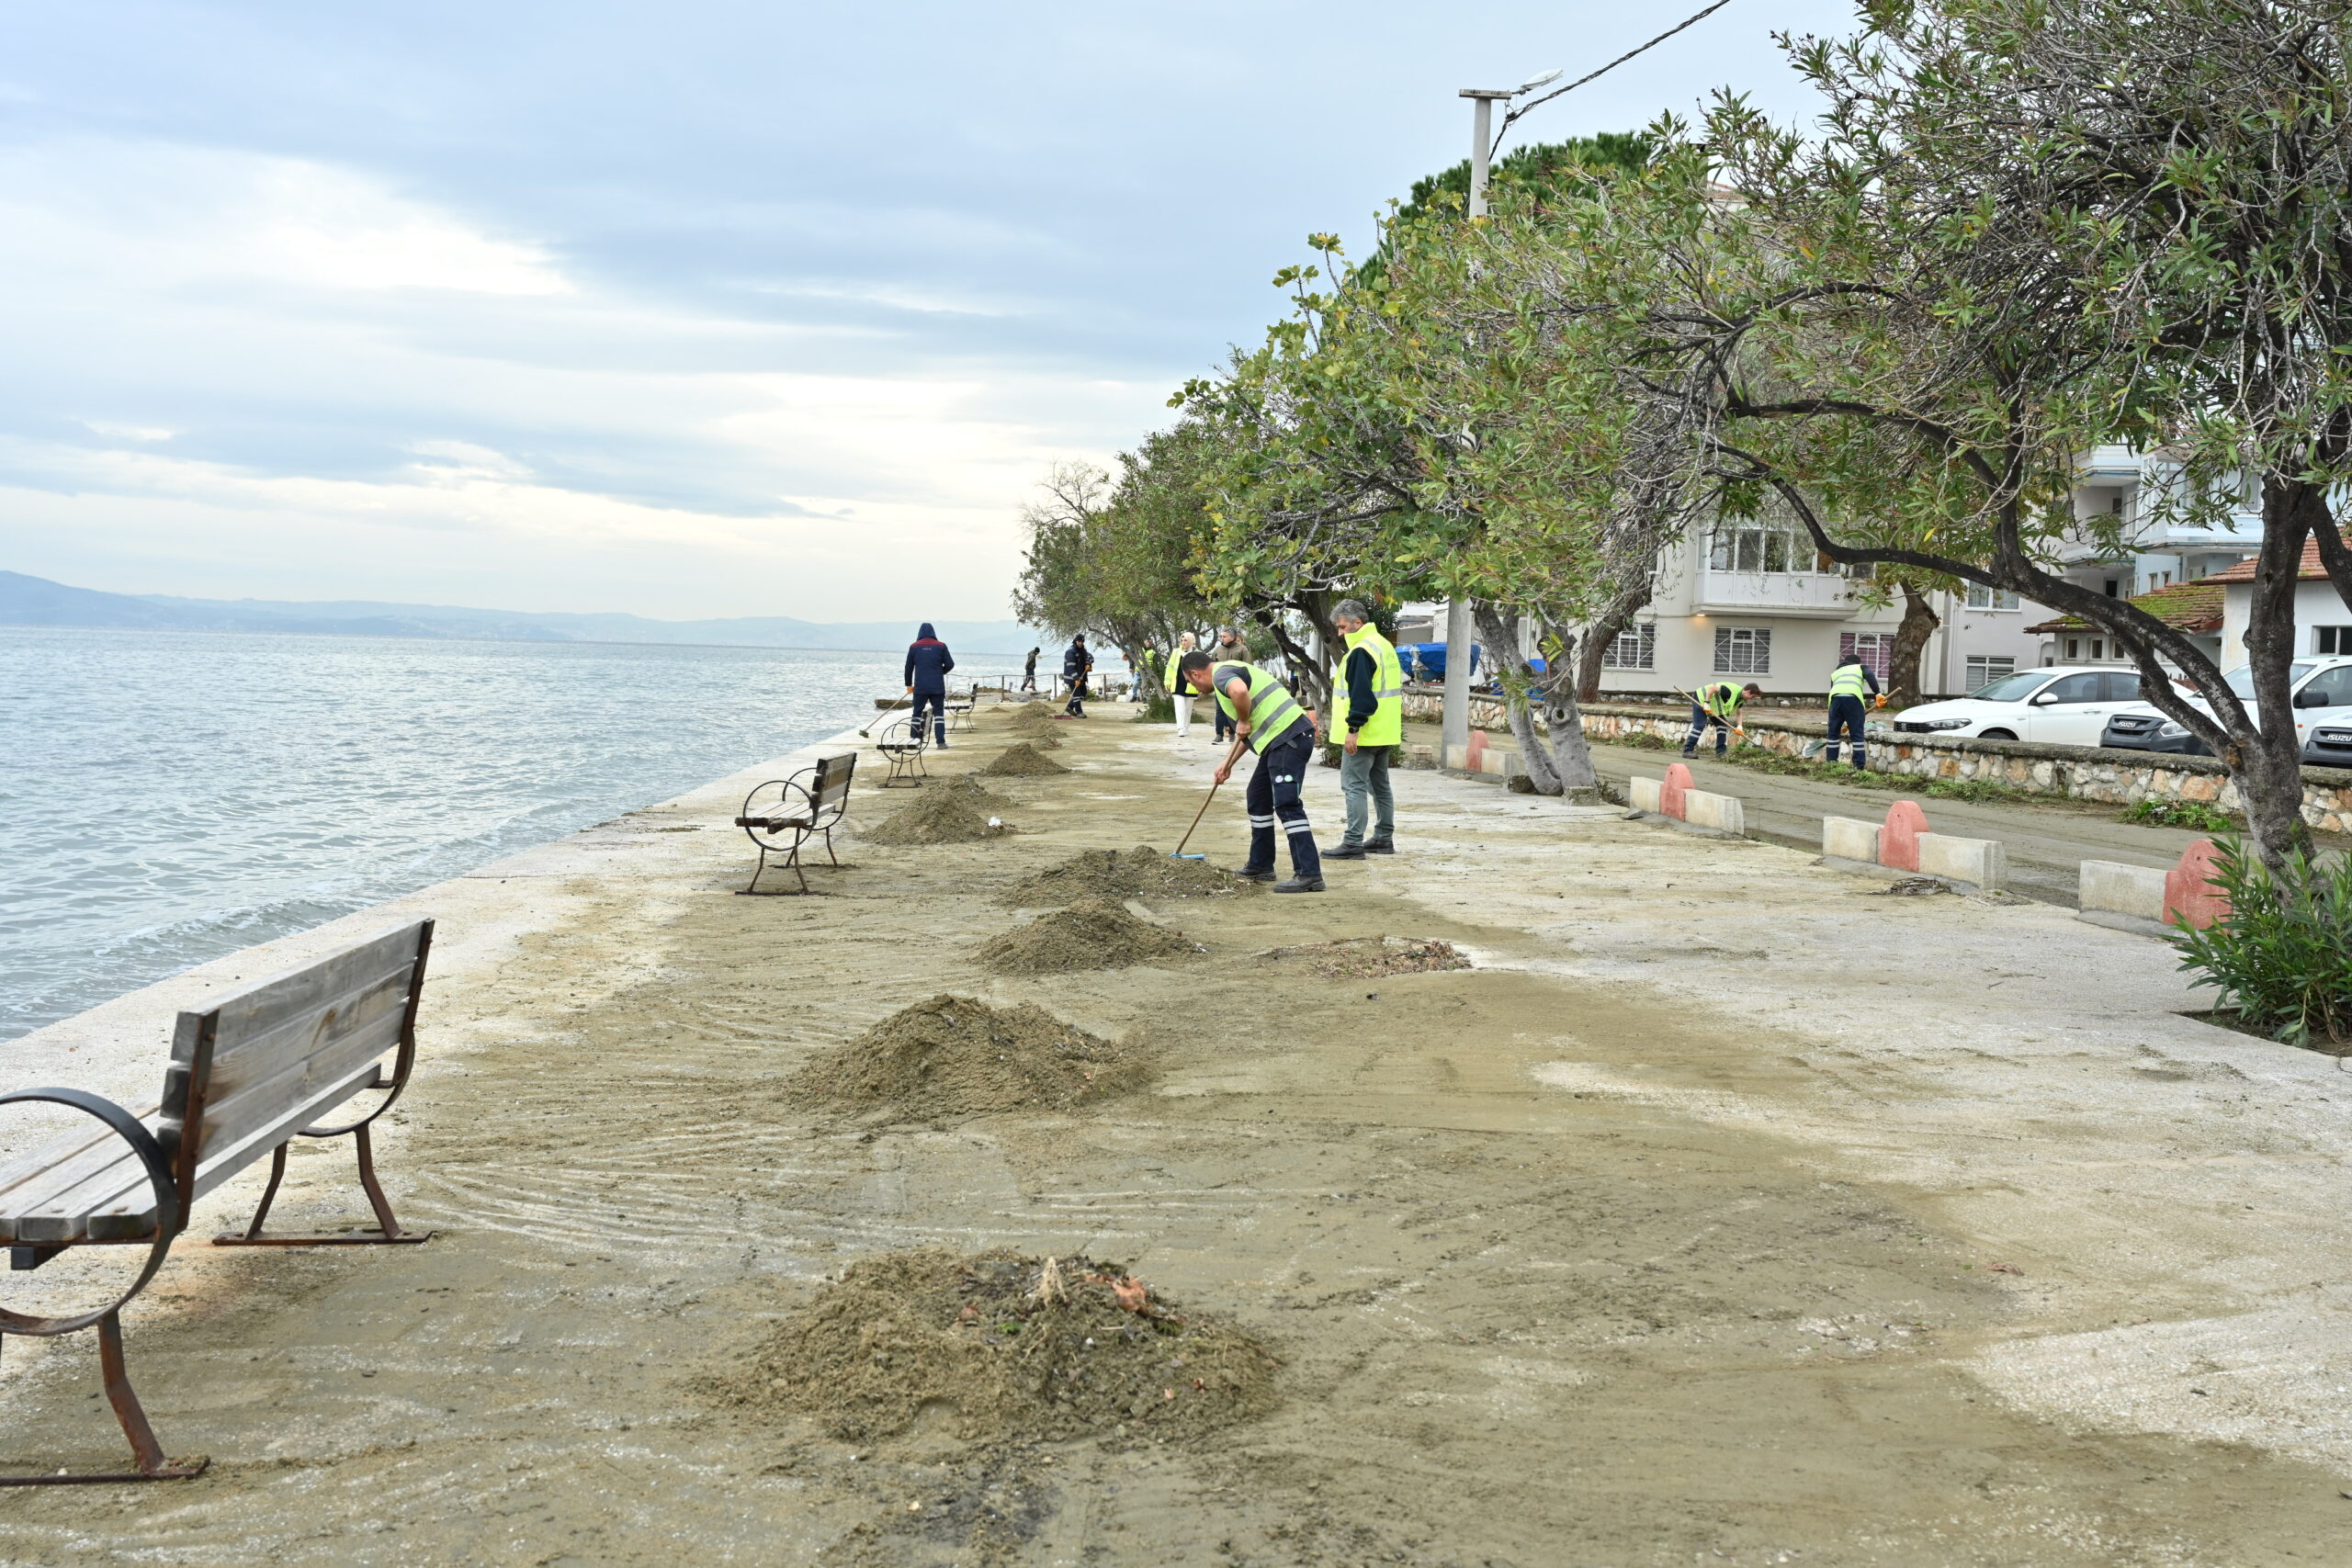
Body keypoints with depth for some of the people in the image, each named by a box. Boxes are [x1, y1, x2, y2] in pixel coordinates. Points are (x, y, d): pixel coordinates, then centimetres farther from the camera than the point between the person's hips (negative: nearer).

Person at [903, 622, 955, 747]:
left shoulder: (914, 647, 3)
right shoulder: (941, 646, 1)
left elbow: (909, 667, 8)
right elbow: (950, 664, 0)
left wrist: (909, 685, 19)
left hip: (920, 687, 0)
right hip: (938, 687, 0)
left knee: (917, 713, 9)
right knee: (939, 713, 3)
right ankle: (941, 742, -5)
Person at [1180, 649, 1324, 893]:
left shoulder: (1222, 674, -8)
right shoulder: (1231, 673, 26)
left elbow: (1240, 691, -35)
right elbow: (1245, 734, 33)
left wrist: (1243, 721, -17)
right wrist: (1228, 763, 30)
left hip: (1289, 738, -11)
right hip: (1279, 740, 11)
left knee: (1286, 804, -14)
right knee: (1258, 797, 20)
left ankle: (1309, 874, -18)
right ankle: (1261, 866, 28)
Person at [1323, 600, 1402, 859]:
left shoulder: (1361, 651, -16)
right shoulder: (1385, 646, 16)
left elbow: (1361, 693, -23)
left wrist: (1353, 729, -23)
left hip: (1364, 734, -10)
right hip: (1385, 733, 10)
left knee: (1354, 785, -8)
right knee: (1380, 785, 16)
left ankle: (1353, 843, -10)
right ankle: (1384, 839, 22)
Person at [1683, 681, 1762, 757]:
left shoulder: (1741, 699, -1)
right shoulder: (1731, 691, -32)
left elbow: (1738, 713, 11)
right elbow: (1712, 688, -35)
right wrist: (1707, 704, -31)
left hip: (1713, 705, 10)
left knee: (1722, 725, 4)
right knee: (1699, 725, -16)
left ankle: (1721, 752, 6)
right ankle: (1687, 750, -15)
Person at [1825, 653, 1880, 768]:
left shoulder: (1835, 673, 37)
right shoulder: (1860, 667, 27)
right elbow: (1870, 676, 4)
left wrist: (1842, 722, 39)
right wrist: (1877, 693, -6)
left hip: (1835, 697, 3)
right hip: (1853, 697, -3)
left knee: (1833, 732, 13)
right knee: (1857, 734, 1)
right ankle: (1859, 766, 0)